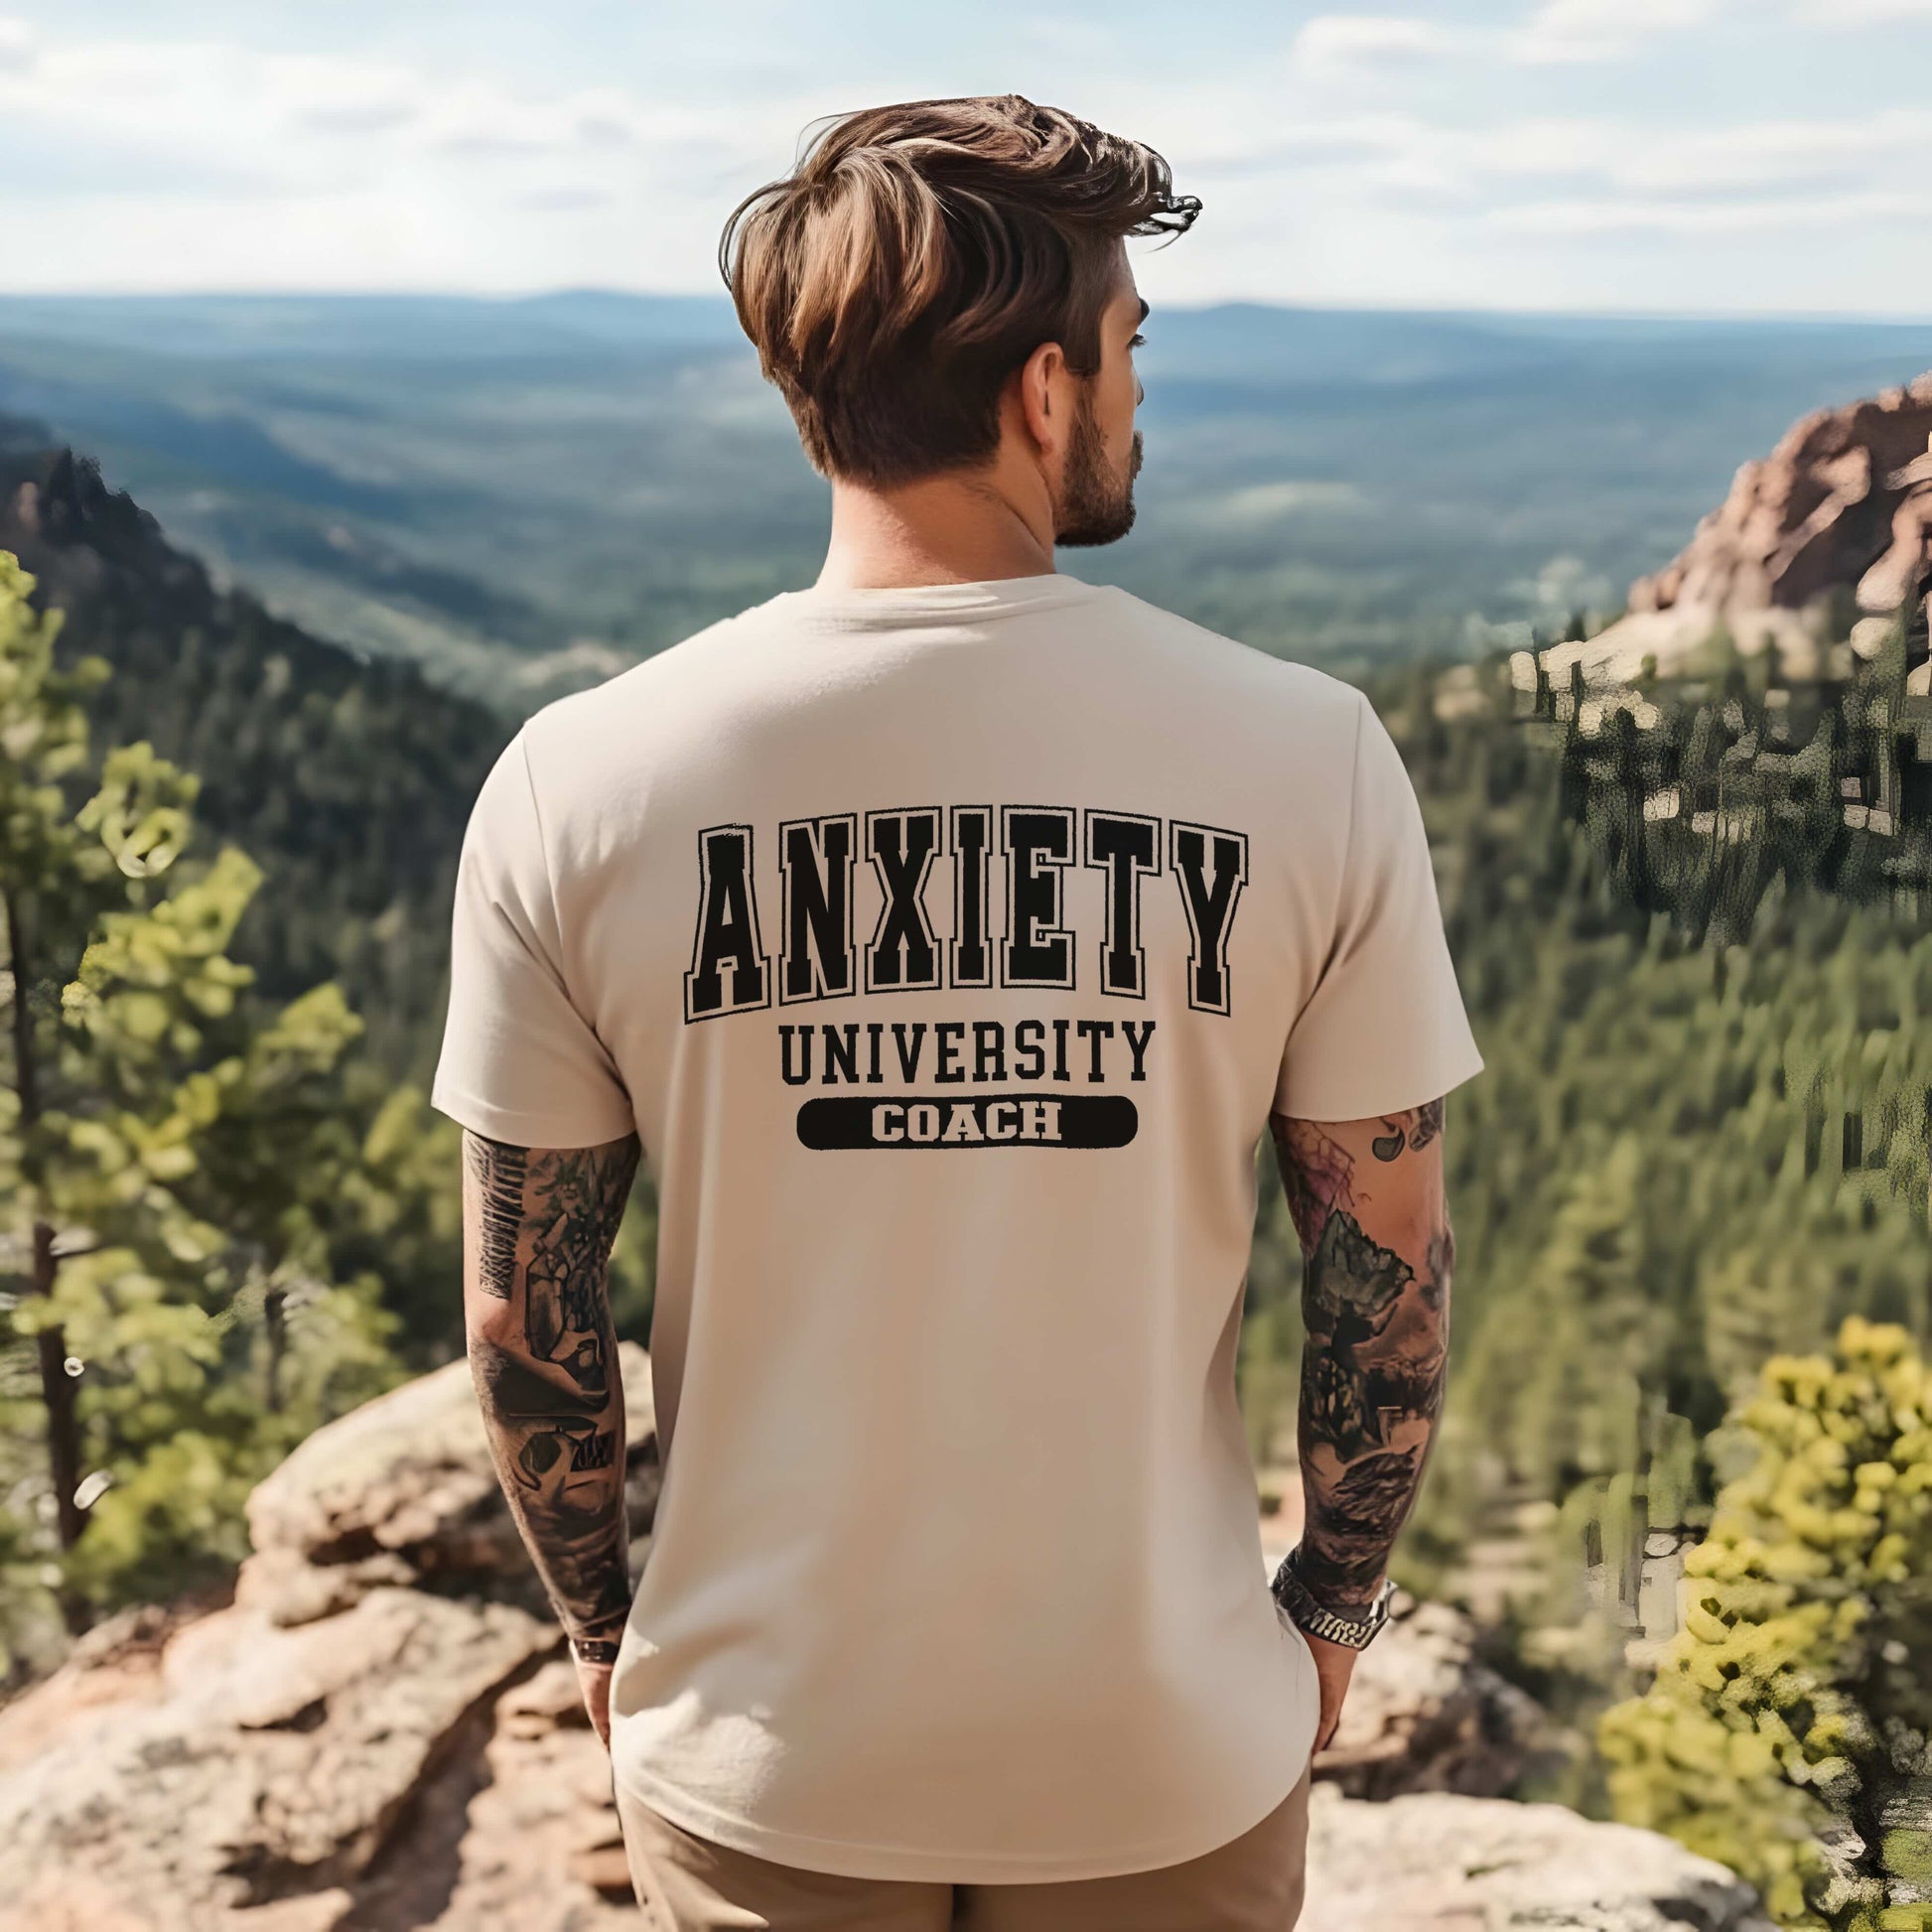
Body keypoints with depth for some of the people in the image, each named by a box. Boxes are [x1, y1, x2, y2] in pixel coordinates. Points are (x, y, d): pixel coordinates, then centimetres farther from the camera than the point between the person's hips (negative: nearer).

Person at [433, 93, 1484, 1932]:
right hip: (1173, 1755, 0)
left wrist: (604, 1627, 10)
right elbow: (1390, 1272, -7)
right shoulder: (1308, 760, -15)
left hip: (760, 1759, 1)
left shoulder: (574, 785, -14)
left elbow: (524, 1316, -6)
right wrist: (1333, 1602, 10)